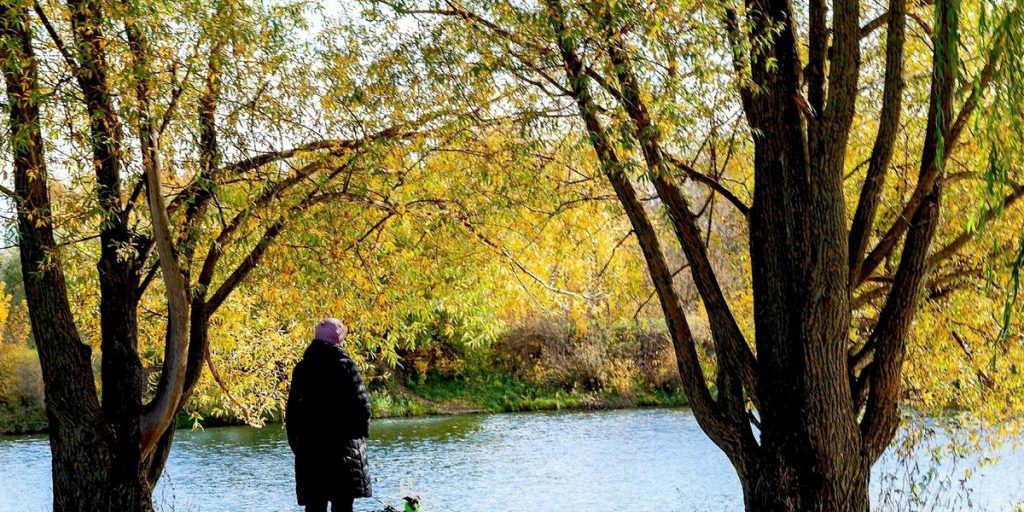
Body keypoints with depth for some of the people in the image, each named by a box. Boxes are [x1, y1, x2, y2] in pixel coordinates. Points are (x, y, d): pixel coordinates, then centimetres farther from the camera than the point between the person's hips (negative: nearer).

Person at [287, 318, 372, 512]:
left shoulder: (301, 369, 6)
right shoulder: (345, 365, -6)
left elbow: (292, 409, 7)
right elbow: (362, 404, -9)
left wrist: (294, 442, 14)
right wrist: (362, 432, 6)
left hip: (309, 448, 4)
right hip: (343, 445, -4)